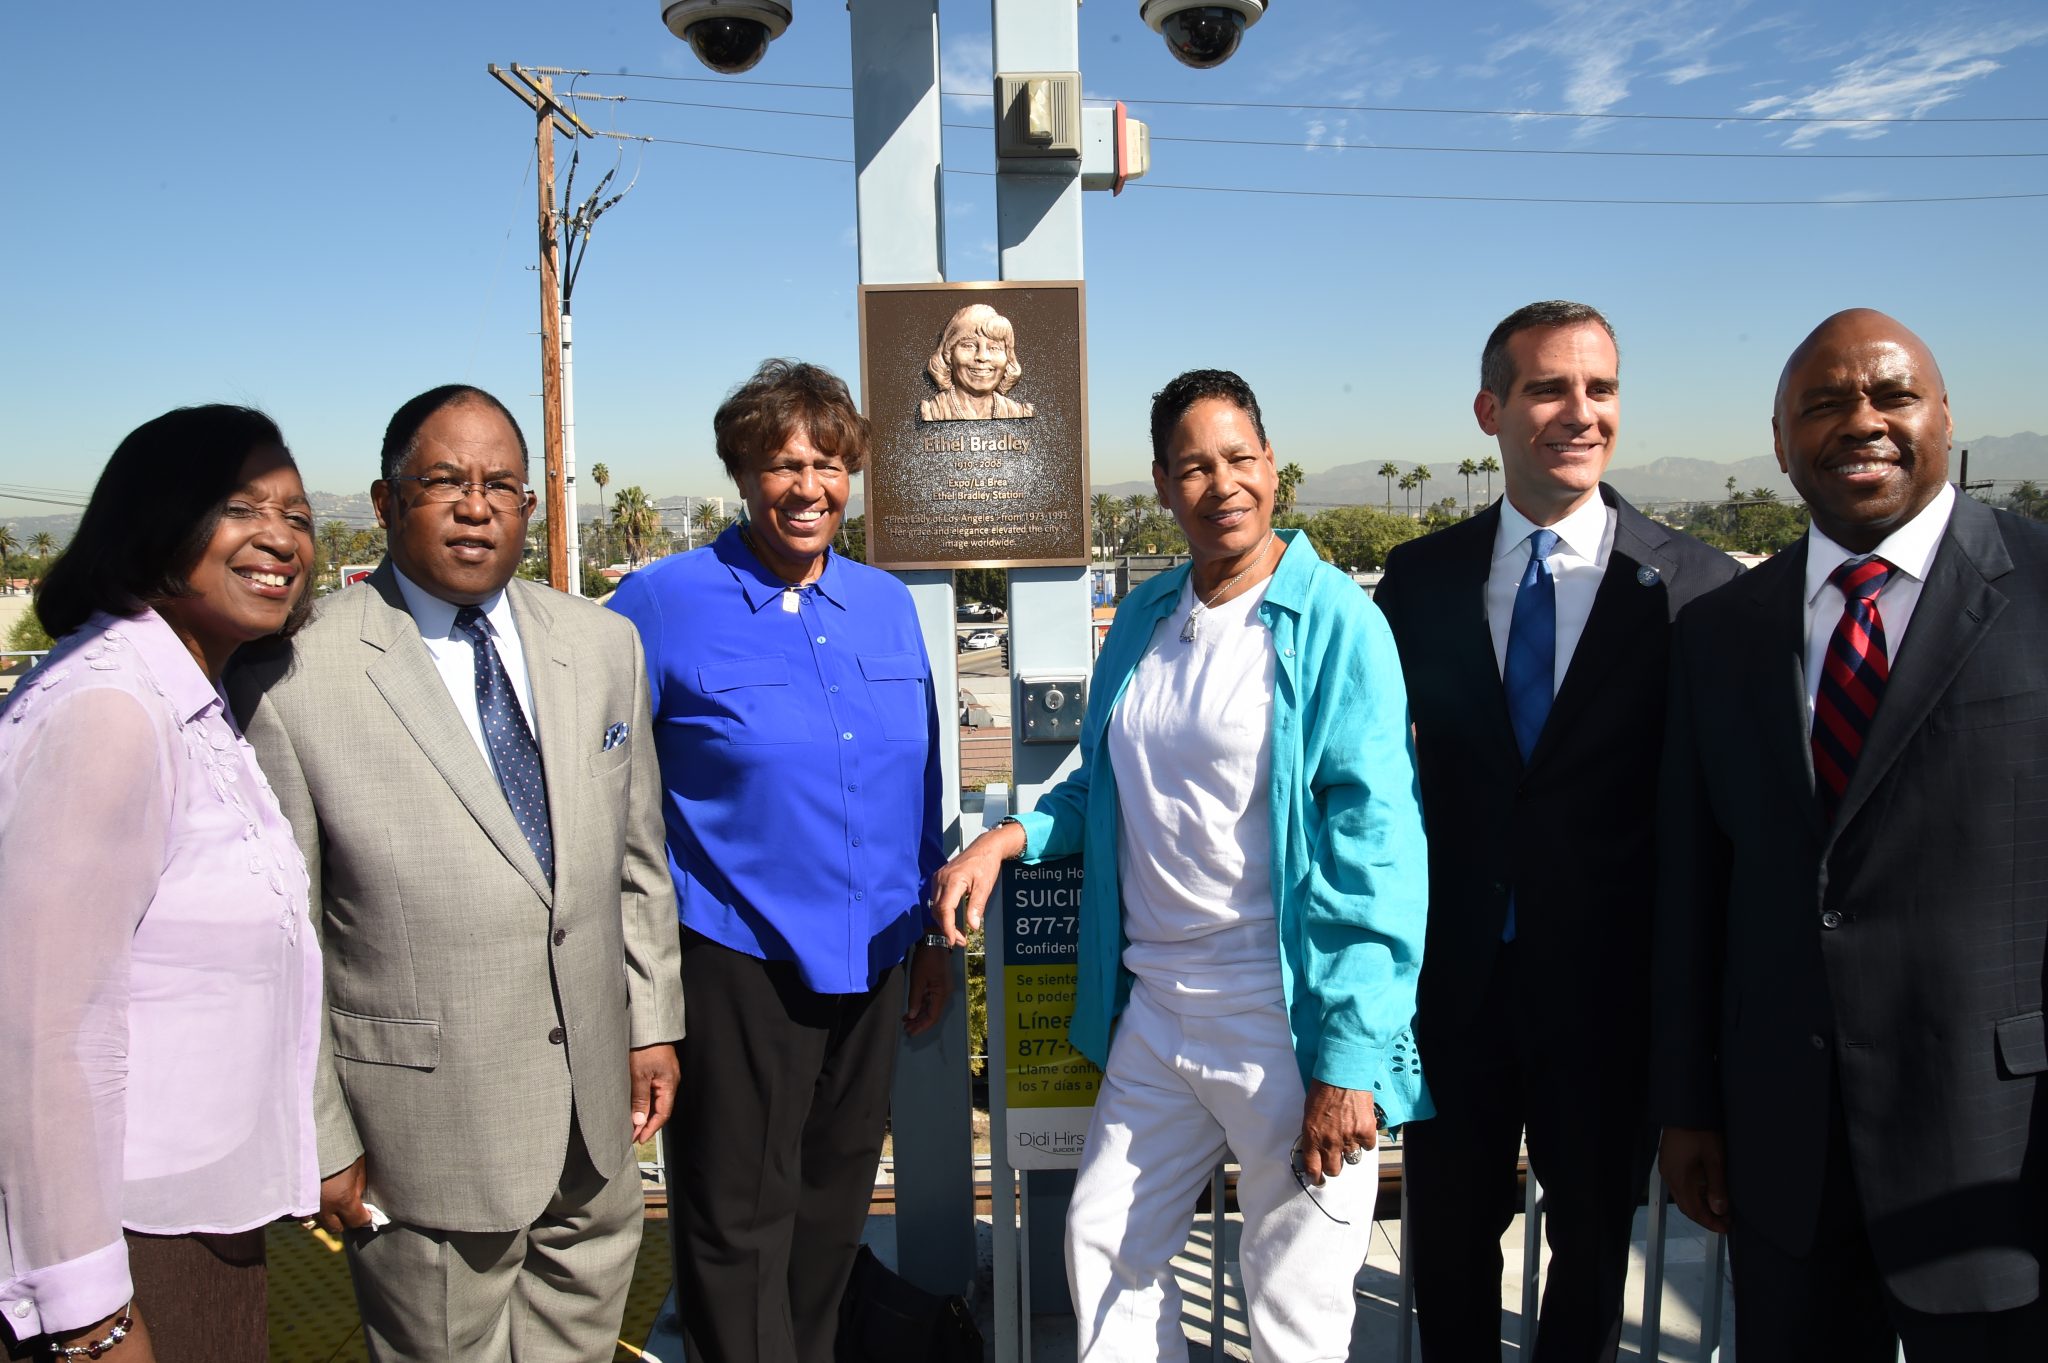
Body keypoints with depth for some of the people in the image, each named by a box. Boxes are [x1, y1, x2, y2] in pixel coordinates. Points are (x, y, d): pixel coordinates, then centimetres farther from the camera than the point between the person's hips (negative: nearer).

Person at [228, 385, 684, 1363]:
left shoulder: (603, 646, 3)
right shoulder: (295, 680, -13)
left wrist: (654, 1023, 8)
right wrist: (321, 1141, -7)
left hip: (599, 1101, 5)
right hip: (426, 1125, -4)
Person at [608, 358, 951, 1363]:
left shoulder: (888, 605, 7)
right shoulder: (664, 602, -8)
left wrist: (932, 933, 14)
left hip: (870, 959, 5)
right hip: (735, 959, -5)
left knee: (835, 1203, 20)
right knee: (737, 1217, 8)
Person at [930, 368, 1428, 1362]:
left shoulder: (1334, 622, -12)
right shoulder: (1141, 619, 7)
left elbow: (1374, 848, -16)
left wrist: (1349, 1062, -18)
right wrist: (1014, 835, 0)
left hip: (1286, 1022, -6)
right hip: (1155, 1009, 6)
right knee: (1105, 1245, 18)